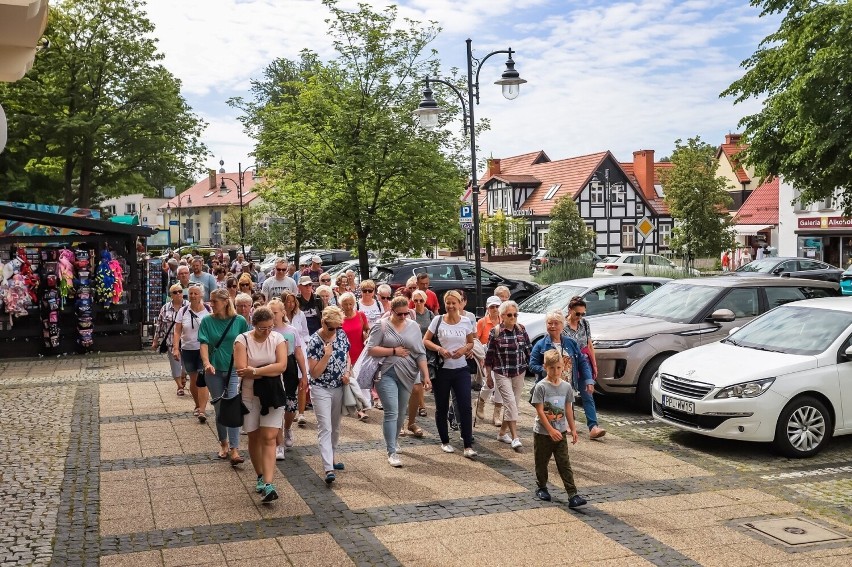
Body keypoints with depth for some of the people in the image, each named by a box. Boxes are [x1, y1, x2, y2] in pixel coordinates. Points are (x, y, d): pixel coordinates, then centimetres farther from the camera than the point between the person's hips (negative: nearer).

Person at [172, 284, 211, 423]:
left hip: (204, 349, -3)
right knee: (193, 379, 14)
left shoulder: (208, 310, -4)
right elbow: (177, 332, 1)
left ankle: (202, 410, -12)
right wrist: (175, 348, -9)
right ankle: (198, 406, 31)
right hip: (188, 350, 3)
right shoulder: (183, 311, 2)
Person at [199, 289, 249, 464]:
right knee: (219, 409, 12)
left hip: (234, 370, -2)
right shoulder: (207, 321, 0)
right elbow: (204, 344, -7)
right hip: (215, 371, 2)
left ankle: (234, 450, -12)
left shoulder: (239, 321, -3)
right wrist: (206, 363, -23)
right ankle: (224, 444, 29)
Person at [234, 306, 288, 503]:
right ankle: (260, 477, 30)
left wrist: (255, 371, -20)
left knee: (269, 438, -7)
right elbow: (241, 370, -17)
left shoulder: (278, 339, -3)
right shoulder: (242, 340, -8)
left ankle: (268, 484, -13)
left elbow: (282, 365, -15)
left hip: (273, 395, 0)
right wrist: (269, 371, -16)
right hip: (250, 395, 0)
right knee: (254, 437, 11)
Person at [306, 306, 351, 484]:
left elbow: (347, 356, 13)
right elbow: (314, 373, -17)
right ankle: (328, 469, -17)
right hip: (321, 389, -5)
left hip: (339, 388, 5)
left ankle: (331, 458, 33)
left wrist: (347, 372, -5)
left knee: (335, 427, 16)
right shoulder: (314, 341, -17)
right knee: (325, 428, -11)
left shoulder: (341, 335, -2)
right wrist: (326, 355, -28)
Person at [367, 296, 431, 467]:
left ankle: (394, 441, 37)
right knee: (392, 412, -10)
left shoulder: (414, 326, 6)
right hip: (387, 374, -4)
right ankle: (392, 452, -7)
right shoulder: (382, 327, -3)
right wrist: (394, 351, -12)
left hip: (407, 375, 4)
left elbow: (420, 354, 5)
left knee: (401, 413, 15)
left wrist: (426, 375, -2)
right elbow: (371, 349, -8)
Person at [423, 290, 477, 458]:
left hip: (461, 370, 1)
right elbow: (425, 341, 1)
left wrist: (464, 349, -8)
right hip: (442, 370, -1)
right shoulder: (438, 321, -3)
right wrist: (439, 349, -16)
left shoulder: (466, 322, 2)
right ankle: (445, 442, 26)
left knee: (465, 407, -6)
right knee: (442, 408, 9)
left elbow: (471, 343, 13)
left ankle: (468, 446, -1)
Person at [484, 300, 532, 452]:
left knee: (513, 404, 10)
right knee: (510, 403, -13)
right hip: (502, 374, -4)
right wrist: (488, 376, 0)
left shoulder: (521, 329, 2)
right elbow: (489, 356, -2)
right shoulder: (495, 332, -7)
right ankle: (515, 437, -11)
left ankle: (502, 433, 26)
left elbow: (529, 350, 10)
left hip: (519, 373, 4)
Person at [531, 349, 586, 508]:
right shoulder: (541, 386, -13)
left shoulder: (566, 387, 1)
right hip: (542, 433, -3)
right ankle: (541, 488, 32)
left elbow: (568, 409, 10)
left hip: (560, 432, 3)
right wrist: (551, 430, -19)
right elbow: (540, 411, -15)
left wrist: (573, 429, 11)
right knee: (541, 462, 12)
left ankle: (573, 495, -4)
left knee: (564, 464, 0)